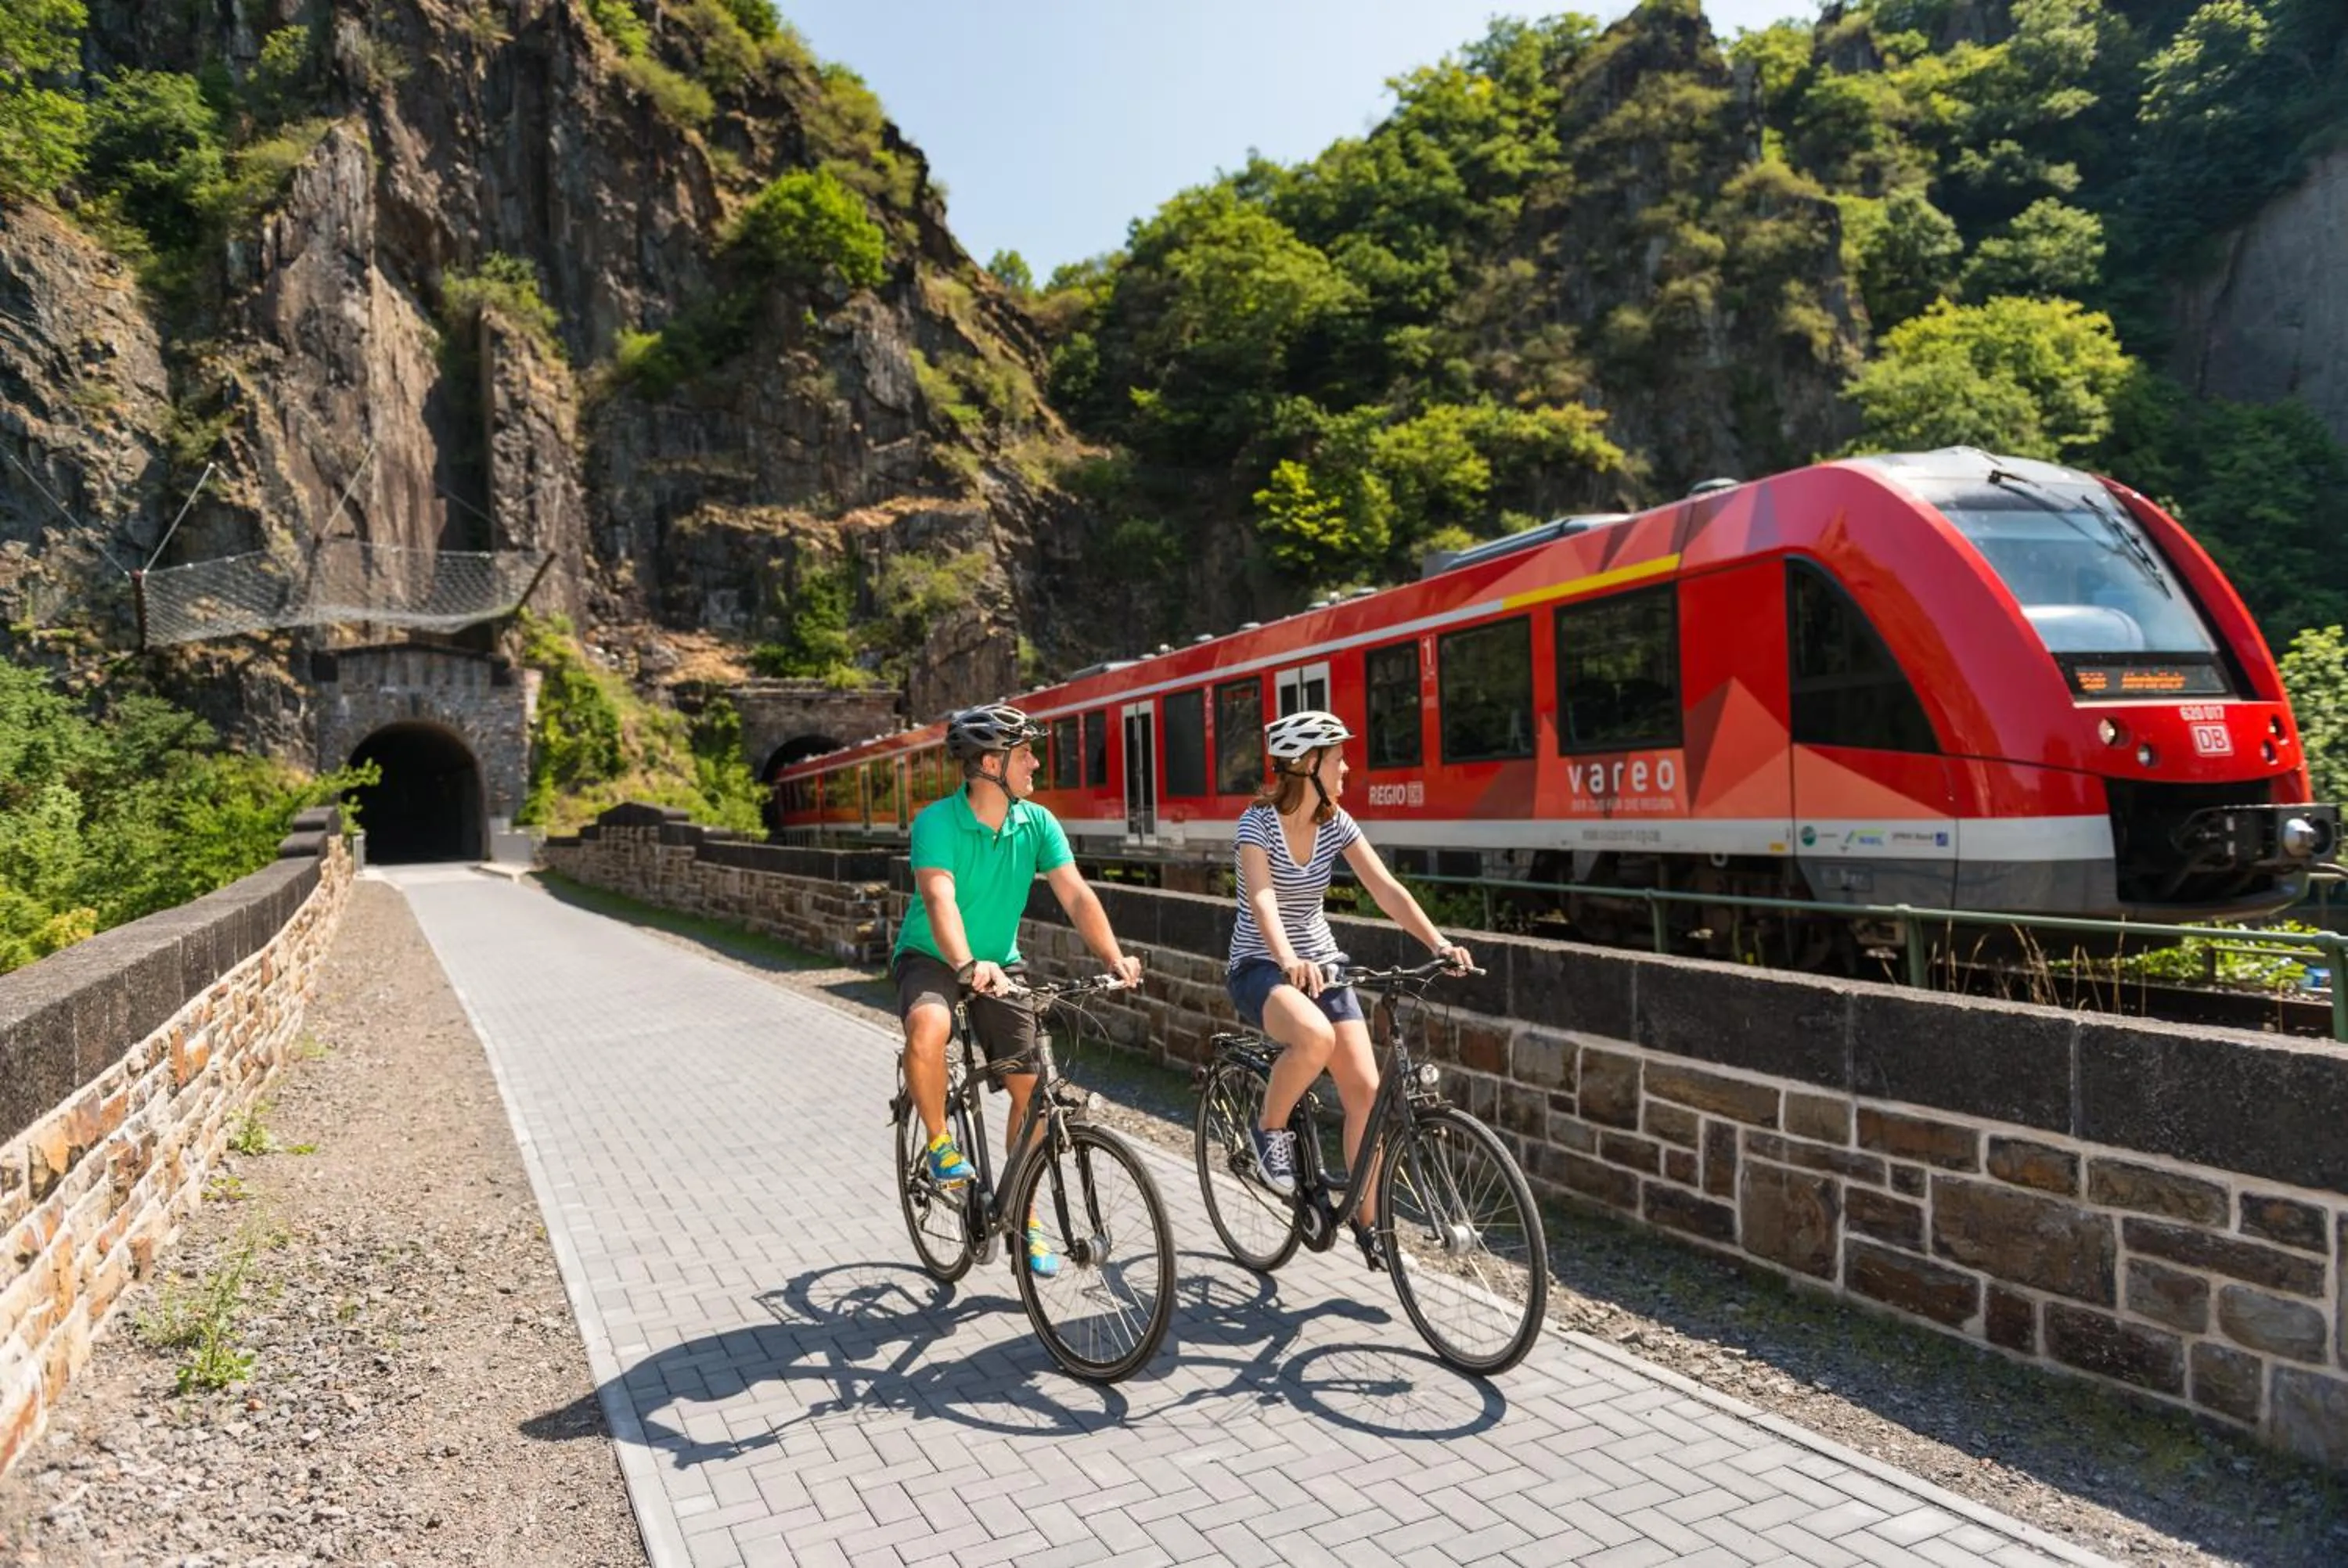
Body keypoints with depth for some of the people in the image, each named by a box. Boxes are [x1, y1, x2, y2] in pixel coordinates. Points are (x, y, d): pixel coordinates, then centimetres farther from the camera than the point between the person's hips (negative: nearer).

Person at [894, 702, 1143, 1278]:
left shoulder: (1038, 823, -9)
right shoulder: (937, 822, -22)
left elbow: (1076, 895, -16)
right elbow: (940, 900, -36)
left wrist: (1114, 958, -31)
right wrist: (967, 965, -53)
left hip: (999, 964, 4)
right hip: (930, 958, -4)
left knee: (1032, 1086, -2)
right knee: (928, 1027, -37)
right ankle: (940, 1142, -9)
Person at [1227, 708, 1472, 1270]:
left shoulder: (1335, 823, 0)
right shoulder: (1257, 822, -15)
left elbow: (1386, 889, -6)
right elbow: (1262, 897, -31)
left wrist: (1439, 942, -20)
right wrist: (1288, 960, -49)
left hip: (1321, 962, 5)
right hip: (1260, 967, -5)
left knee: (1365, 1087, -7)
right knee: (1315, 1036, -37)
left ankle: (1368, 1221, 10)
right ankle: (1270, 1132, -8)